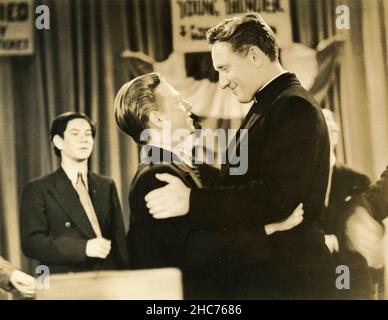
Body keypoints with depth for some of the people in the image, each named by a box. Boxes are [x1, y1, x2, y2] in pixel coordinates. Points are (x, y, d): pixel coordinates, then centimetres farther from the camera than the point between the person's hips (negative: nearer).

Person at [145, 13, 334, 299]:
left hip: (288, 278, -9)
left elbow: (278, 195, -25)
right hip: (258, 273, 9)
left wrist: (192, 200, -27)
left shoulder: (294, 108, -15)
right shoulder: (268, 106, 16)